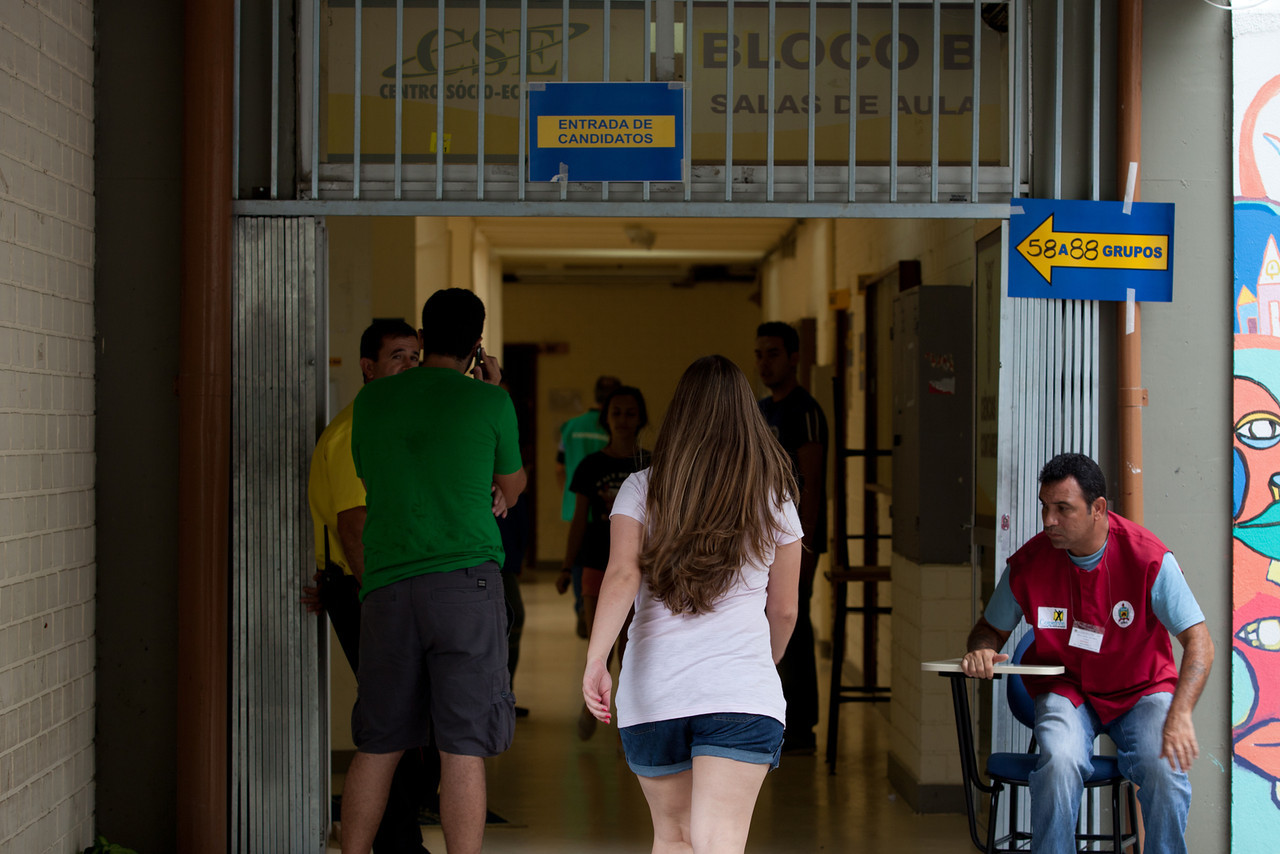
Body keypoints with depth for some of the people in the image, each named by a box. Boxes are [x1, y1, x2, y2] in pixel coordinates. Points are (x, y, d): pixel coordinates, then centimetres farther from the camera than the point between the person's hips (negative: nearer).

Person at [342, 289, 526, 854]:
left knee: (376, 746, 12)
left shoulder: (372, 399, 9)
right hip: (465, 581, -3)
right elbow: (511, 489, 15)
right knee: (463, 749, -4)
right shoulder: (489, 402, 1)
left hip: (387, 586, 3)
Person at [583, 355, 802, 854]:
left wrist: (595, 660, -21)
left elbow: (621, 577, -12)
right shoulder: (773, 498, 8)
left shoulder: (641, 490, 5)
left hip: (652, 689, 2)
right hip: (742, 691, -2)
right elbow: (784, 611, 14)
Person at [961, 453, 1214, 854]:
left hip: (1142, 689, -1)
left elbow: (1199, 643, -17)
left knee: (1165, 769, -29)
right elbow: (991, 628, 8)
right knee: (1060, 762, -32)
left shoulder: (1148, 558, -17)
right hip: (1065, 689, 1)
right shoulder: (1029, 562, -11)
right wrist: (982, 651, -18)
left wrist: (1179, 715, -32)